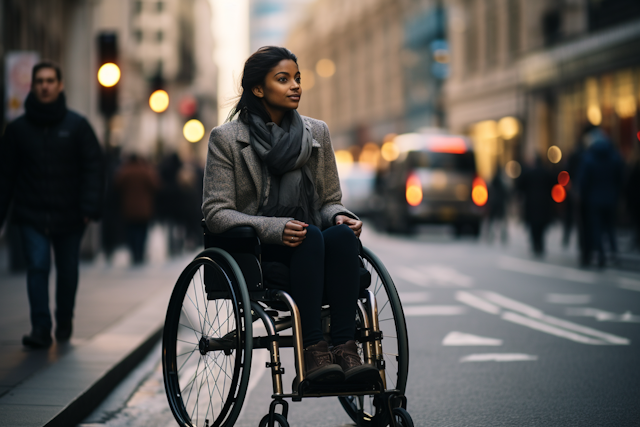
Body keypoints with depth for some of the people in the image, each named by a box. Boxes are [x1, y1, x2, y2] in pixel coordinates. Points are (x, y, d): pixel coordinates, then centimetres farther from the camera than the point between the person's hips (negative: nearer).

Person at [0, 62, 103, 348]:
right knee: (37, 267, -13)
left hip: (68, 216, 0)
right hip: (32, 216, 0)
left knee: (67, 271, 11)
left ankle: (64, 324, 31)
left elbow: (93, 167, -2)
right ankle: (40, 329, -11)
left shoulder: (77, 126, 0)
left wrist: (90, 207, -12)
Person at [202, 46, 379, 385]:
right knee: (311, 237, -34)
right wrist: (275, 228, -21)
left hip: (311, 244, 4)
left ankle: (345, 348, -38)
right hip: (254, 254, -4)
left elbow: (330, 201, 18)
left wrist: (341, 217, -8)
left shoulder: (317, 133, 14)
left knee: (342, 234, -30)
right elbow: (216, 213, -5)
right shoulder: (226, 138, 1)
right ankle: (312, 351, -39)